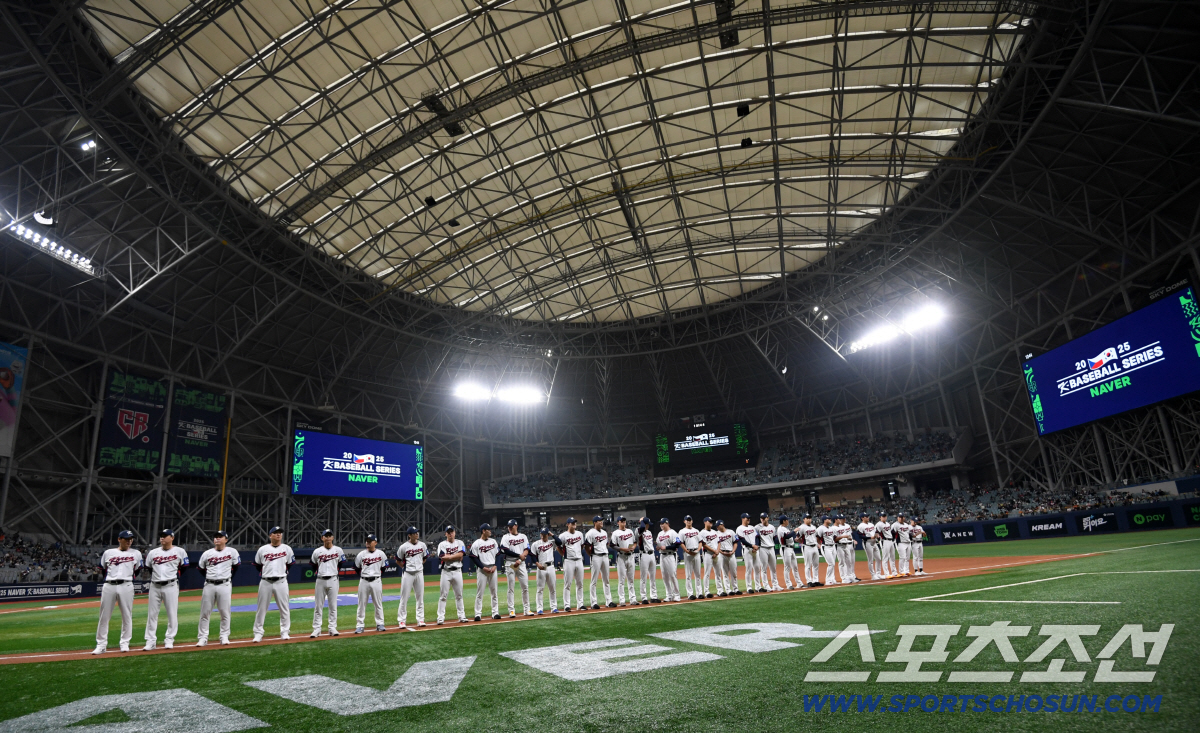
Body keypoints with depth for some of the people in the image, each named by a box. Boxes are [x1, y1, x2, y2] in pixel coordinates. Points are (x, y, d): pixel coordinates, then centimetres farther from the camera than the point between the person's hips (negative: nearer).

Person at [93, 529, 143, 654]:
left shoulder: (136, 554, 9)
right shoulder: (108, 553, 10)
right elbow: (102, 569, 18)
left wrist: (128, 577, 9)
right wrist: (110, 578, 10)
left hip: (126, 586, -1)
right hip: (109, 586, 1)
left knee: (127, 615, 1)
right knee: (104, 616, 3)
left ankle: (125, 643, 10)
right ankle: (101, 645, 11)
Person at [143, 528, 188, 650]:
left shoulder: (179, 551, 0)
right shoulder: (153, 552, 8)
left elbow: (184, 567, 7)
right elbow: (148, 568, 17)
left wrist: (175, 575, 3)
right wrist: (156, 577, 8)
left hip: (170, 586, -3)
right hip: (154, 586, 3)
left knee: (172, 613, -1)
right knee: (151, 614, 5)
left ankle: (169, 640, 9)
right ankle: (150, 641, 11)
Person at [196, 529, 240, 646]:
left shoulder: (232, 552, 0)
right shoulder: (207, 553, 3)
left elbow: (236, 566, 11)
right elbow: (200, 568, 15)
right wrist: (209, 577, 10)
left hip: (225, 585, -2)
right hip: (209, 585, 2)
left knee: (225, 612, 1)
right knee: (205, 612, 3)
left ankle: (224, 636, 11)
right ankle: (202, 638, 12)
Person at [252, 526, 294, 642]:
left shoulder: (287, 549, 4)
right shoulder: (262, 549, 2)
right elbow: (257, 565, 13)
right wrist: (265, 573, 11)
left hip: (281, 582, 0)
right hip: (265, 582, 0)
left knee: (284, 608, 3)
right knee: (261, 608, 3)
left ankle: (284, 631, 13)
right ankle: (258, 633, 13)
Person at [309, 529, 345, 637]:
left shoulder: (338, 550, 3)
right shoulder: (317, 551, 2)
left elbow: (342, 564, 11)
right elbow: (313, 565, 13)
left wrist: (339, 576, 7)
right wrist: (316, 574, 3)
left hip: (333, 580, 0)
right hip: (320, 580, 0)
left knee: (333, 605, 4)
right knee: (317, 606, 3)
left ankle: (332, 628, 11)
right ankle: (316, 629, 9)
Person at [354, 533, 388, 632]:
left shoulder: (381, 554, 0)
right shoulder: (361, 554, -1)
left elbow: (384, 567, 10)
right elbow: (357, 567, 9)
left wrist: (380, 577, 6)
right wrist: (362, 577, 6)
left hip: (376, 581, 0)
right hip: (363, 581, 0)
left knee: (378, 604, 5)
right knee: (361, 604, 4)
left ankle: (380, 624, 14)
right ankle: (360, 625, 11)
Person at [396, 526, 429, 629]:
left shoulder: (422, 545, 3)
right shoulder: (404, 547, -8)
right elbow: (398, 560, 3)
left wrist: (419, 565, 8)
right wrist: (405, 567, 0)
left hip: (419, 573, 4)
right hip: (407, 574, -4)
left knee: (420, 597, 7)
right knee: (404, 598, -1)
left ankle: (420, 620, 15)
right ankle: (402, 621, 7)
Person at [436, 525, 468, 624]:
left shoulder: (459, 543, 8)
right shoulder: (442, 544, 0)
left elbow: (461, 555, -8)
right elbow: (442, 557, -15)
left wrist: (449, 556, -10)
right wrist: (456, 556, -11)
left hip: (457, 571, 3)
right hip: (446, 572, -2)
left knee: (459, 595, 9)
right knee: (443, 595, -3)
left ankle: (461, 616, 14)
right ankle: (440, 618, 1)